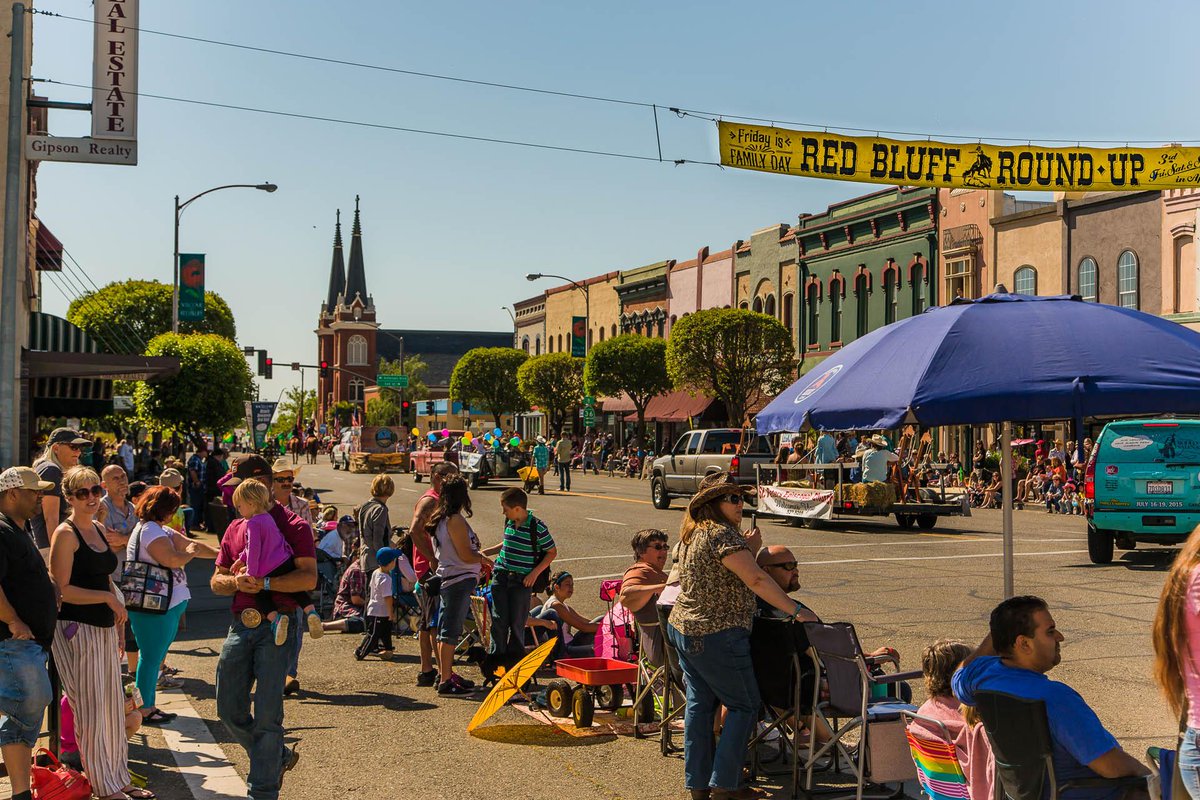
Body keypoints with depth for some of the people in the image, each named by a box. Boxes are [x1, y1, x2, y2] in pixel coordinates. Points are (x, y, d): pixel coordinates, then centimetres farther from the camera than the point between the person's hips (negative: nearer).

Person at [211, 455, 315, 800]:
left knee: (267, 715, -6)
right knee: (229, 710, 10)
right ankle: (277, 757, 32)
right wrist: (235, 581, -8)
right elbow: (216, 581, 14)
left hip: (277, 627, -6)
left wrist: (264, 583, -22)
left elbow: (309, 578, -14)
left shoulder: (293, 526, -3)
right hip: (241, 626, 6)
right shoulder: (235, 529, 16)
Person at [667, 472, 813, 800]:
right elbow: (756, 580, -26)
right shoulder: (722, 534, -18)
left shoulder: (692, 533, 11)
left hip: (682, 628, 9)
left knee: (699, 702, 15)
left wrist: (749, 550, 5)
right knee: (744, 705, 3)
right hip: (715, 635, -9)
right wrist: (795, 609, -24)